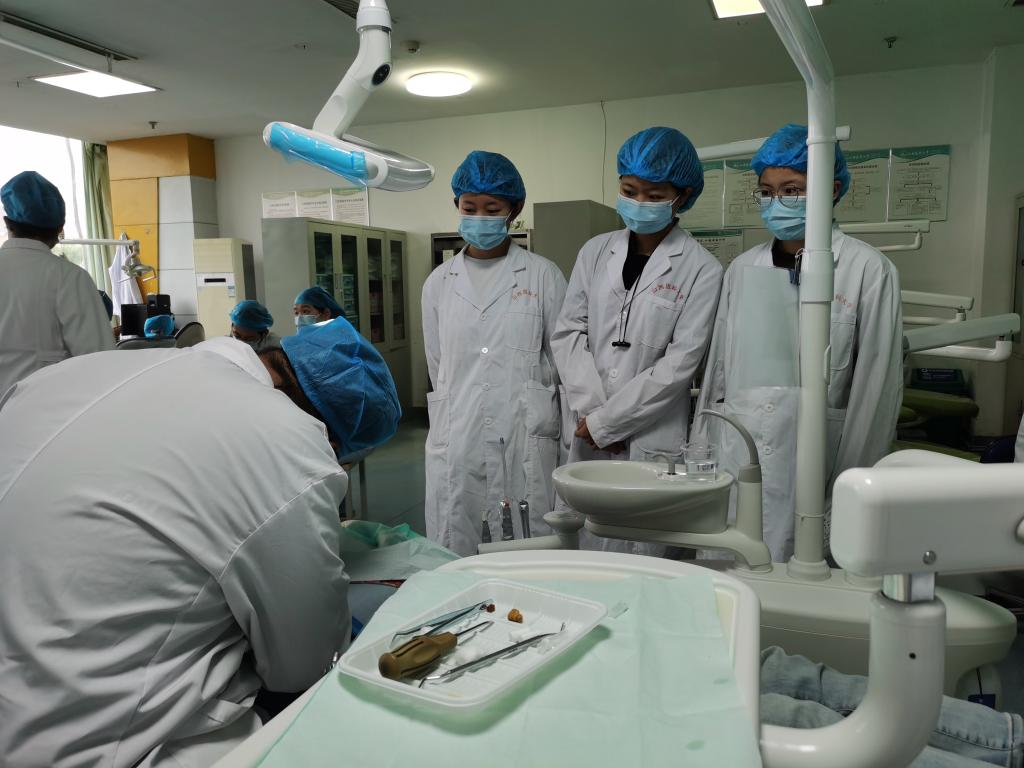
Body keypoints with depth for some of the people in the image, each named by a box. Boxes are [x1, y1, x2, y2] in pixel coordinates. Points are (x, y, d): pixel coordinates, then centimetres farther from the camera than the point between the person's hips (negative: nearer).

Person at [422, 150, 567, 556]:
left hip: (525, 442, -2)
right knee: (452, 560, 6)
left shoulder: (543, 275, 2)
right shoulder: (439, 283, 9)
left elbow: (562, 357, 5)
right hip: (456, 444, 2)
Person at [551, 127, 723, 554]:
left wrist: (605, 421, -11)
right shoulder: (596, 252, 8)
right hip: (587, 435, 3)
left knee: (639, 556, 2)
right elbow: (567, 332, 5)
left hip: (652, 440, -3)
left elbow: (680, 363, -10)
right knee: (580, 544, 7)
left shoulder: (700, 269, -4)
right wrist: (590, 410, -7)